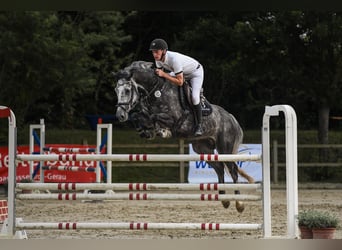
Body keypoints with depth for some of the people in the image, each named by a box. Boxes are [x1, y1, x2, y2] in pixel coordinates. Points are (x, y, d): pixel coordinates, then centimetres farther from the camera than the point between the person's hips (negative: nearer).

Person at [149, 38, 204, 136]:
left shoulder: (174, 59, -42)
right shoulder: (158, 58, -19)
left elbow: (180, 82, -39)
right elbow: (159, 76, -2)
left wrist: (164, 74, -41)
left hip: (196, 72, -8)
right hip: (181, 72, 8)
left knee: (194, 97, -24)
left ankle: (198, 125, -12)